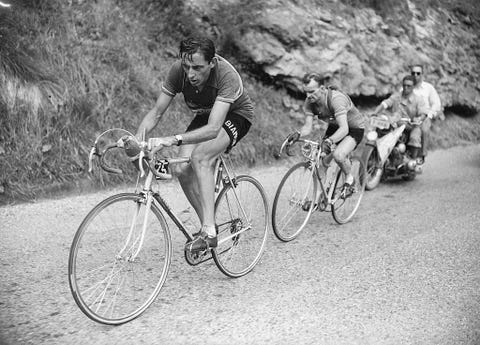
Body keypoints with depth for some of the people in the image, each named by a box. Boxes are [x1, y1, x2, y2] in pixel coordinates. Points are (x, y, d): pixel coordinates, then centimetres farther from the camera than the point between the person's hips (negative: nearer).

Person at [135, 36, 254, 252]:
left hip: (235, 115, -5)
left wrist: (173, 140, -55)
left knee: (200, 156, -32)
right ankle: (208, 226, 0)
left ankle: (209, 232, -29)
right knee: (182, 169, -17)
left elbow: (213, 128, -44)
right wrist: (136, 138, -33)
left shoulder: (226, 75, -36)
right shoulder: (178, 70, -23)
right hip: (203, 116, 5)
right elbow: (157, 112, -16)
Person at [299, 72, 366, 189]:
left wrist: (330, 141, -64)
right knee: (322, 158, -3)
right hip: (334, 127, 7)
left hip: (354, 128, -7)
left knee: (338, 155, -28)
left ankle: (349, 178, 2)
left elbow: (344, 128, -46)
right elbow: (307, 126, -18)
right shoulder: (309, 102, -18)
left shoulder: (336, 99, -38)